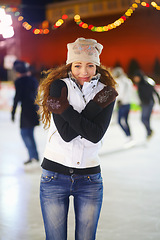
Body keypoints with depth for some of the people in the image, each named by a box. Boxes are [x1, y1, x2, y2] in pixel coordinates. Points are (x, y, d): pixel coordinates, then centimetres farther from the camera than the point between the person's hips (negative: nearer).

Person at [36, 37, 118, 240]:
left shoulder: (106, 93, 1)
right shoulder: (59, 86, -6)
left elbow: (96, 135, -14)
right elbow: (66, 134, -17)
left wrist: (64, 109, -17)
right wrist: (95, 105, -20)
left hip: (90, 179, 2)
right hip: (55, 175, -1)